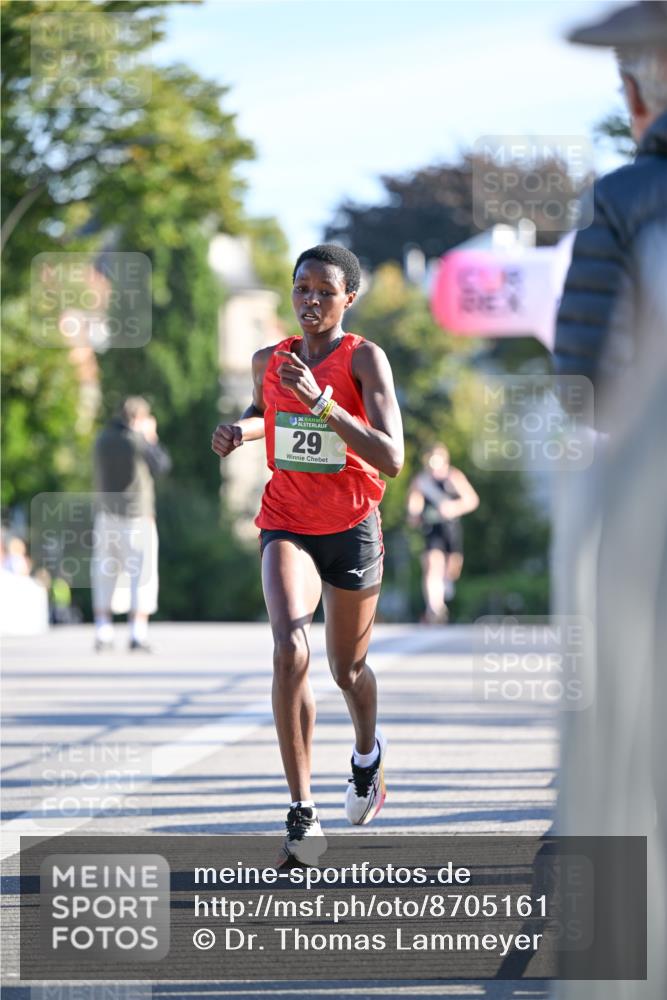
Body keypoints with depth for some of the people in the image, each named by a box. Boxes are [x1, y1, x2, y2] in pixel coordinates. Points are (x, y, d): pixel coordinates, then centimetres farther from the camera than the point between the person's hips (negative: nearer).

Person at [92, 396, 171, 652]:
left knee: (105, 576, 9)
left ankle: (103, 632, 6)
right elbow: (161, 466, 1)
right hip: (137, 515, -5)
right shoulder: (137, 440, -9)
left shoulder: (102, 440, 6)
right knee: (140, 576, -1)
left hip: (106, 514, 5)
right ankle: (138, 634, -6)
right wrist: (152, 438, 14)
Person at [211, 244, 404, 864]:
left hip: (352, 529, -1)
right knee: (289, 649, -24)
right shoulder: (269, 361, 3)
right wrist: (240, 429, 4)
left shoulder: (364, 359, -10)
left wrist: (321, 402, -28)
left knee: (348, 669, 15)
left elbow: (391, 458, -21)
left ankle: (367, 749, 52)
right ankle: (302, 811, -23)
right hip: (287, 526, 2)